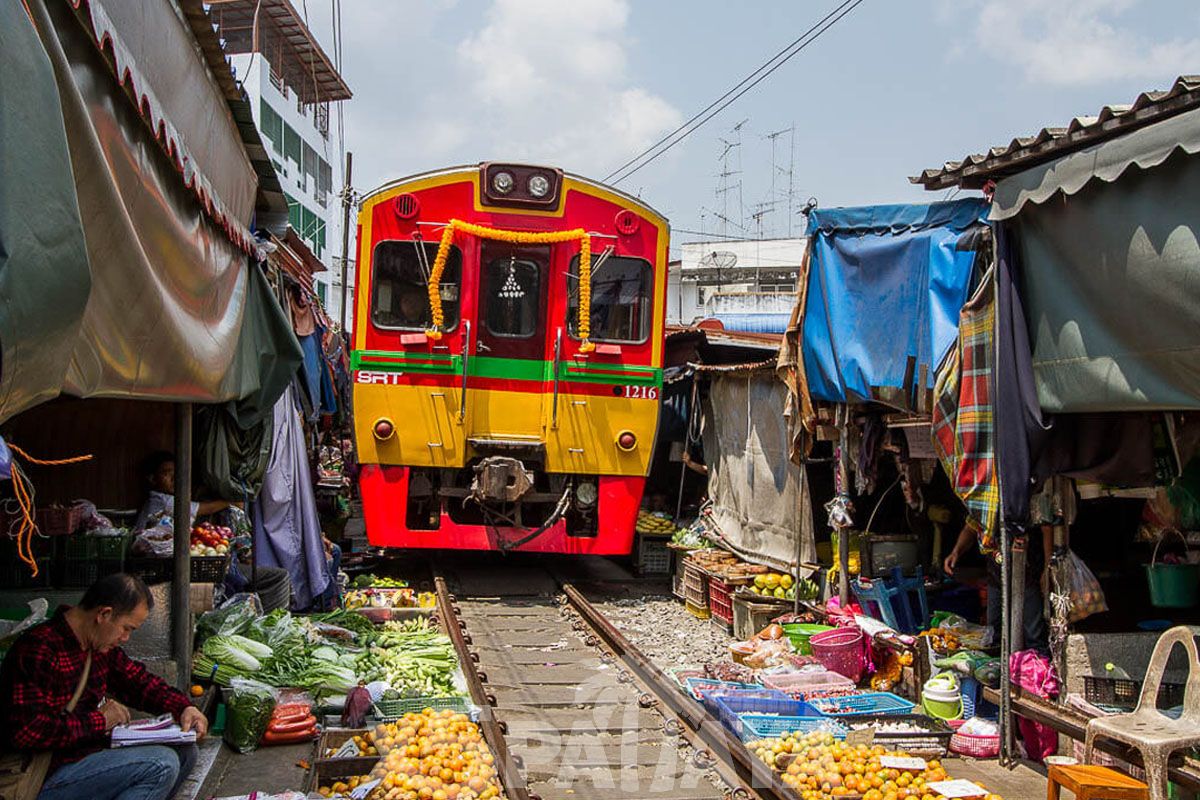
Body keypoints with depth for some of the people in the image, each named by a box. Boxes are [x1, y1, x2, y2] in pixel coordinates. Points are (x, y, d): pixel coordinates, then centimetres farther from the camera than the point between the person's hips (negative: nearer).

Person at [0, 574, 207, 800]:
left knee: (184, 751, 3)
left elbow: (138, 681, 21)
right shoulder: (39, 651, -21)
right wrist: (99, 720, -18)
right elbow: (24, 731, -29)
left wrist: (183, 707, 3)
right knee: (162, 764, -23)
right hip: (51, 777, -10)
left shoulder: (99, 645, 9)